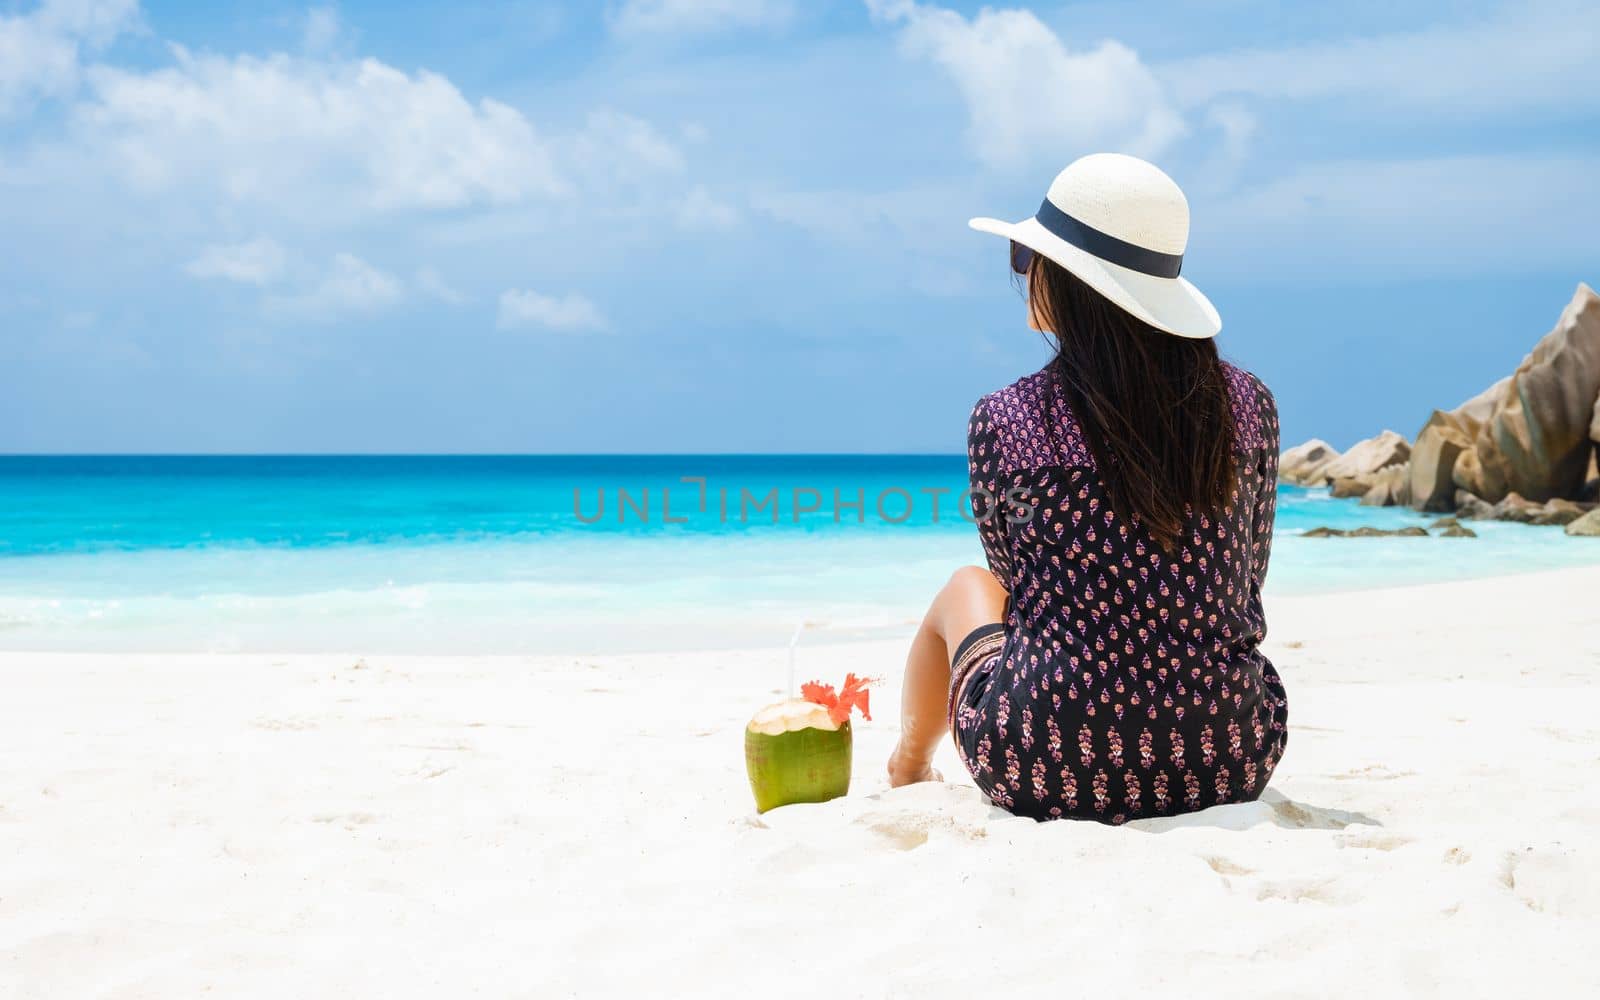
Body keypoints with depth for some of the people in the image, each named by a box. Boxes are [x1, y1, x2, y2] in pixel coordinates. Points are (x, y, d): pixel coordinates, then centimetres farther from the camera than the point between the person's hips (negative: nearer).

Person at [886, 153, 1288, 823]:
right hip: (1232, 764, 2)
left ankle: (910, 767, 56)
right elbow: (1243, 584, 10)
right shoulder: (1249, 405, -1)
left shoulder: (1002, 421, -7)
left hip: (1050, 772, -2)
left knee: (967, 588, 29)